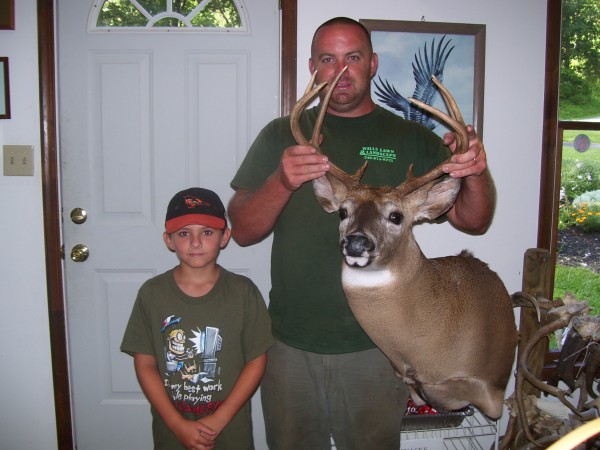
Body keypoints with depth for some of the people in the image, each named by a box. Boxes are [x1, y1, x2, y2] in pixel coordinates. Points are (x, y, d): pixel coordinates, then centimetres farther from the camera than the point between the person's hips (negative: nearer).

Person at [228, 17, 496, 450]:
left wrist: (477, 173, -21)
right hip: (291, 345, 1)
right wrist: (282, 182, -24)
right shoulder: (281, 136, 4)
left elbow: (473, 221, 1)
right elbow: (243, 231, -4)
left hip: (375, 349, 0)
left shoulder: (412, 140, 3)